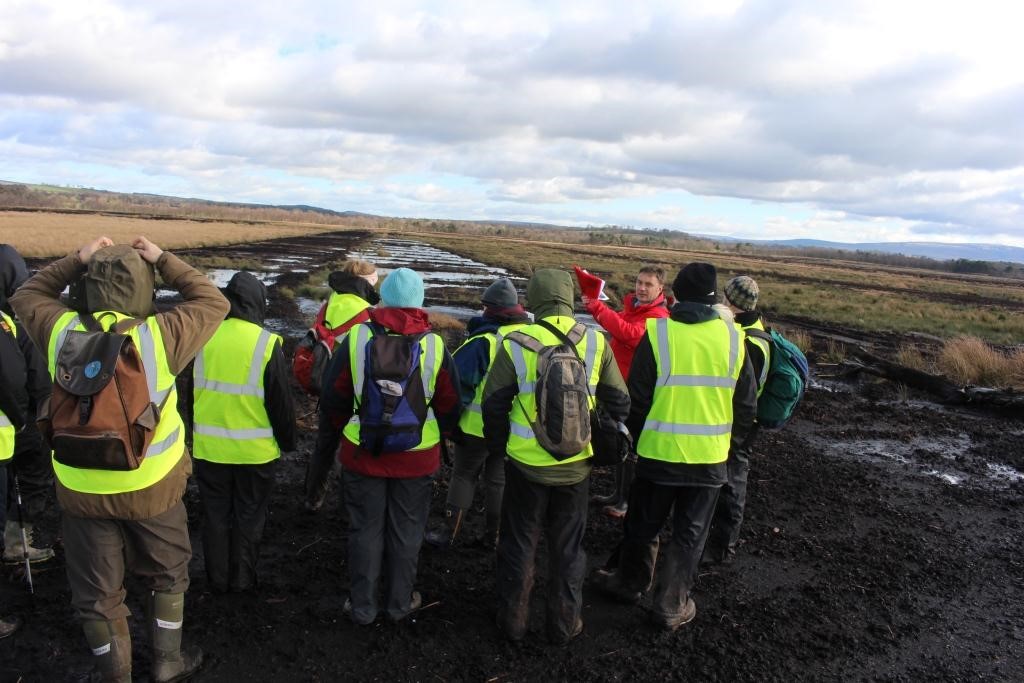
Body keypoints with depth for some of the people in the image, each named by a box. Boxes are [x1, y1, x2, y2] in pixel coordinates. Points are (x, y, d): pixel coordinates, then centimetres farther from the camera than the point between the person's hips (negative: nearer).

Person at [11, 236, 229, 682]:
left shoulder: (61, 330, -10)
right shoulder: (160, 334, -19)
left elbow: (26, 296, 12)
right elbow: (214, 302, -3)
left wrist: (77, 260, 5)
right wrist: (162, 259, -2)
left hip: (82, 487, 2)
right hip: (151, 485, -2)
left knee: (97, 592, 19)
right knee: (167, 574, 22)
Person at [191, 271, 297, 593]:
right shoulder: (266, 344, -15)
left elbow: (190, 393, 7)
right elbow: (281, 402, -10)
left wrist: (194, 434, 20)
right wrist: (287, 441, 5)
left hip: (209, 447, 3)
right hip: (255, 450, -3)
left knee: (215, 515, 17)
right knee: (248, 517, 14)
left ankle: (217, 579, 29)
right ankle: (242, 579, 25)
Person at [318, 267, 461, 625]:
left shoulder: (355, 339, -9)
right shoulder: (435, 346, -8)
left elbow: (333, 398, -2)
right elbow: (449, 405, 0)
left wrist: (333, 440, 14)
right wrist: (439, 437, 18)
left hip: (361, 454, 0)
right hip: (417, 459, 0)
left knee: (365, 530, 13)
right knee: (405, 532, 14)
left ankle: (362, 606, 24)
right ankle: (399, 602, 28)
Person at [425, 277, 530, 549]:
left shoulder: (484, 341, -20)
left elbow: (458, 380, -19)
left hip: (478, 425, -4)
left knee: (463, 475, 11)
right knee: (498, 479, 17)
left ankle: (448, 533, 17)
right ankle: (493, 535, 26)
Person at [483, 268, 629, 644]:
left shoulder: (515, 344, -12)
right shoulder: (596, 343, -7)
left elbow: (494, 404, -5)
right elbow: (619, 403, 1)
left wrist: (499, 447, 11)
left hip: (526, 463, -1)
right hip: (576, 465, 1)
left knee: (519, 543, 16)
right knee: (568, 547, 17)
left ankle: (513, 620, 29)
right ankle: (564, 624, 29)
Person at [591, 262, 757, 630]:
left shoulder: (658, 333, -12)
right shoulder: (733, 337, -4)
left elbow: (637, 399, -7)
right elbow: (747, 404, 4)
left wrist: (637, 437, 9)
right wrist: (730, 442, 18)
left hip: (659, 451, -1)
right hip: (710, 455, 2)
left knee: (644, 523, 18)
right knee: (690, 533, 14)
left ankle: (630, 582, 37)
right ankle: (671, 605, 23)